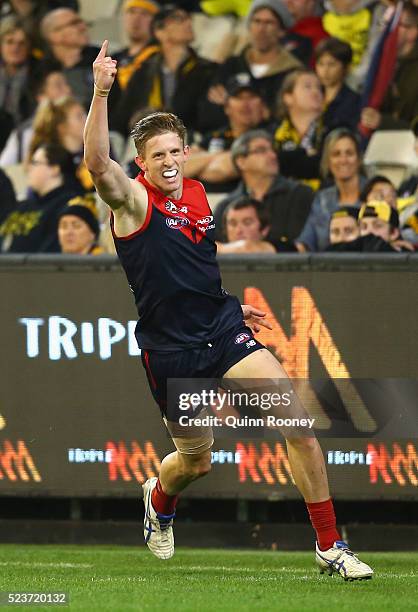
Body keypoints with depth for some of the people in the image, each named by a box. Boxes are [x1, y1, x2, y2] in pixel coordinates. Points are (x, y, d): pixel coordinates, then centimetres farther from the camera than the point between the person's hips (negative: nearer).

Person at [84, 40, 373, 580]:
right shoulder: (133, 200, -11)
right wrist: (101, 93, -45)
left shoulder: (197, 194, 8)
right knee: (195, 460, 9)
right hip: (170, 348, -4)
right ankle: (160, 498, 50)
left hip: (222, 328, 4)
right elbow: (98, 164, -34)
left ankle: (329, 545, -6)